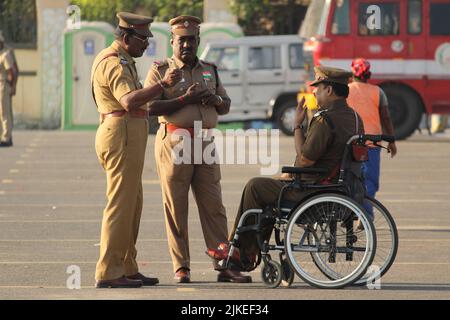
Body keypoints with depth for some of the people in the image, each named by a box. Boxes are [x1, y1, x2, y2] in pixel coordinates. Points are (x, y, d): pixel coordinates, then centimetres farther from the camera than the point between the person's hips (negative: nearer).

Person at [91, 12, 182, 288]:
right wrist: (163, 85, -34)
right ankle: (109, 273, -12)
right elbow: (130, 101, -30)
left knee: (132, 204, 14)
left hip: (128, 136, 11)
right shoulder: (114, 63, -15)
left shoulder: (122, 61, 20)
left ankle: (127, 268, 18)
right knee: (121, 204, -11)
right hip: (122, 134, -11)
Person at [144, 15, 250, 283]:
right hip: (174, 141, -4)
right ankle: (181, 268, 1)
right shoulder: (161, 70, 2)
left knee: (214, 206, 0)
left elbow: (226, 107, 21)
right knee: (176, 208, -2)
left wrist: (216, 99, -2)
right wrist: (185, 99, -17)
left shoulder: (209, 71, 18)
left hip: (205, 143, 4)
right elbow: (150, 106, -9)